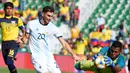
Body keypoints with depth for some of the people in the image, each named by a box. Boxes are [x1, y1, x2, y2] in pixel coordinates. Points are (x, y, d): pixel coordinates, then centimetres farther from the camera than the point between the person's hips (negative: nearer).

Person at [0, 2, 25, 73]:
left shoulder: (17, 20, 2)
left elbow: (23, 30, 9)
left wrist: (21, 38, -7)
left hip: (13, 42, -4)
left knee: (9, 62, -20)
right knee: (7, 63, 10)